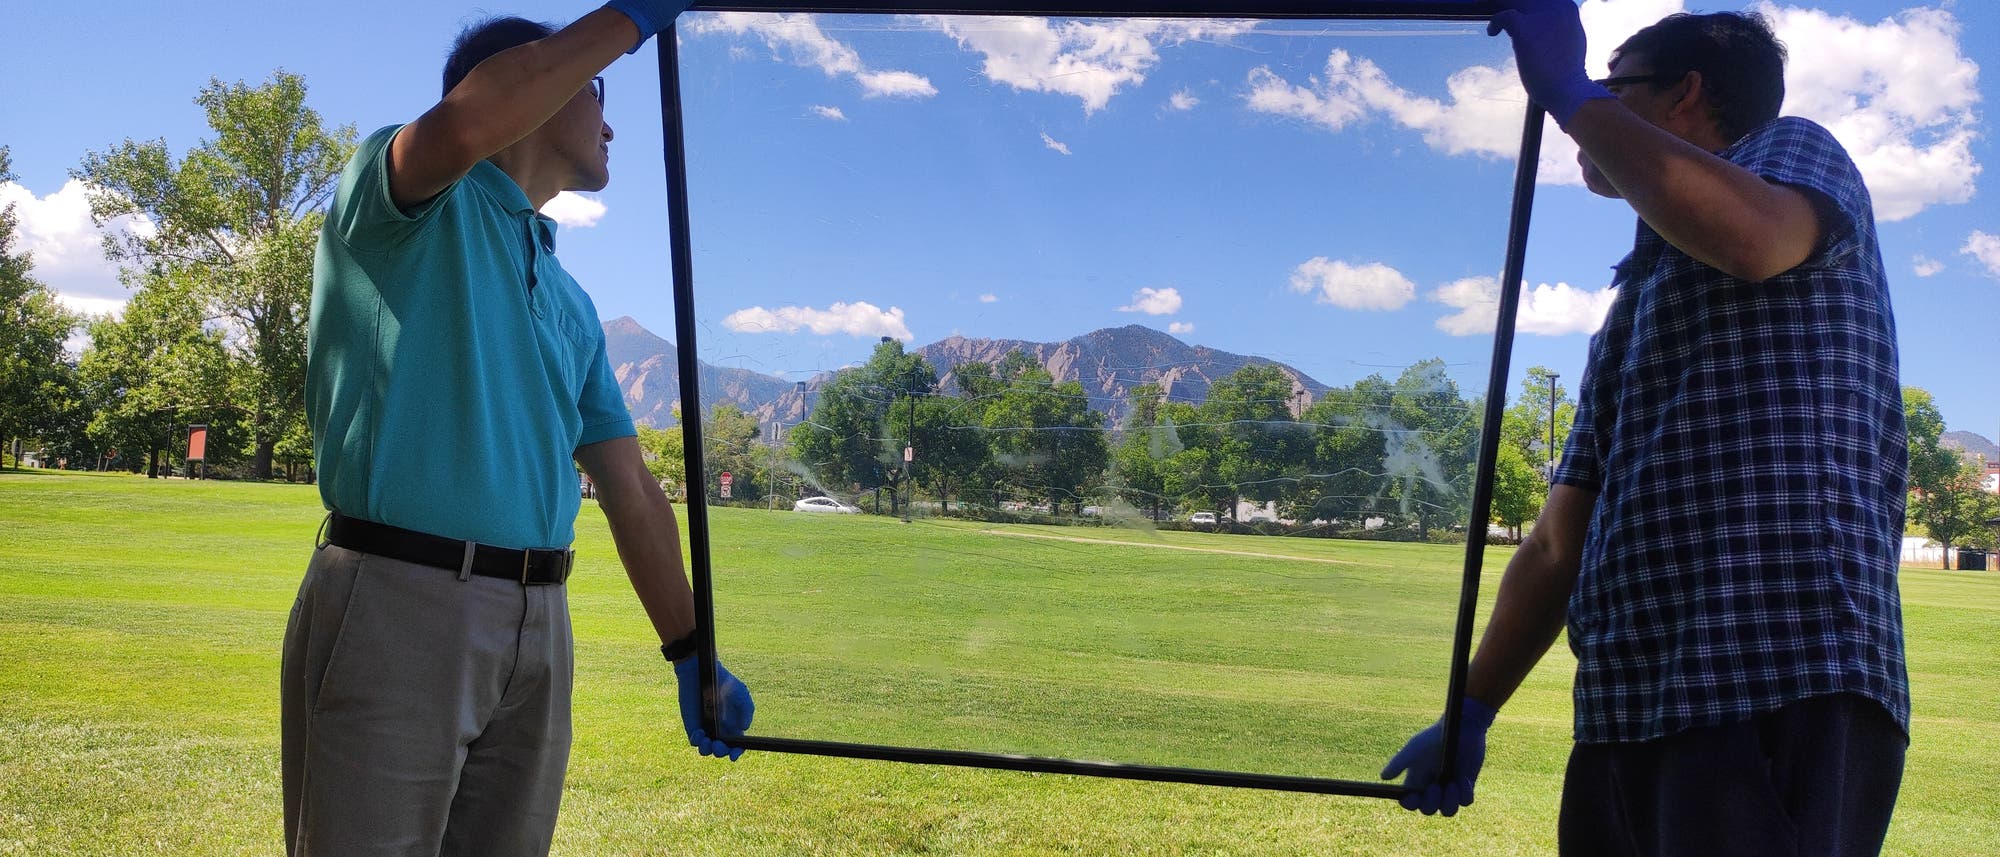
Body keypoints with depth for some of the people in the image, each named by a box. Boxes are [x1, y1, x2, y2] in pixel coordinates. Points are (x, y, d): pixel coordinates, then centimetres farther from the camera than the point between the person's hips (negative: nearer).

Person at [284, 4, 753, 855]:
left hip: (538, 624, 7)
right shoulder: (410, 203, 3)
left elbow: (629, 486, 20)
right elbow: (468, 120, -23)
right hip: (396, 597, -6)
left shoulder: (572, 300, 22)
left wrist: (690, 653, 17)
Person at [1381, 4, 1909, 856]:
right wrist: (1469, 715, 21)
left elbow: (1753, 237, -21)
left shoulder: (1796, 150, 8)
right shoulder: (1631, 319, 28)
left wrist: (1570, 92, -10)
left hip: (1786, 698, -8)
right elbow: (1558, 546, 24)